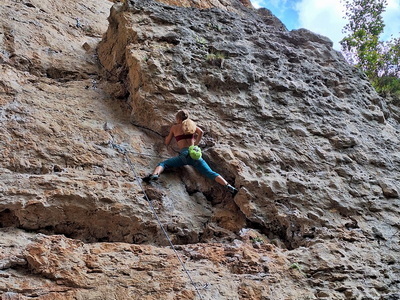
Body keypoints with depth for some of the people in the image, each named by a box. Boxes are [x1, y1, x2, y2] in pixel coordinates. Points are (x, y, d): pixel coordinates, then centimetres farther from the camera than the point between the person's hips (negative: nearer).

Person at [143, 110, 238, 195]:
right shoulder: (191, 124, 25)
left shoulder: (174, 127, 20)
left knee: (163, 164, -2)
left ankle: (154, 174, -35)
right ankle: (228, 186, -27)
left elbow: (167, 143, 26)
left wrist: (167, 136, 47)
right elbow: (201, 132, 11)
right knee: (210, 173, -6)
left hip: (184, 154, -2)